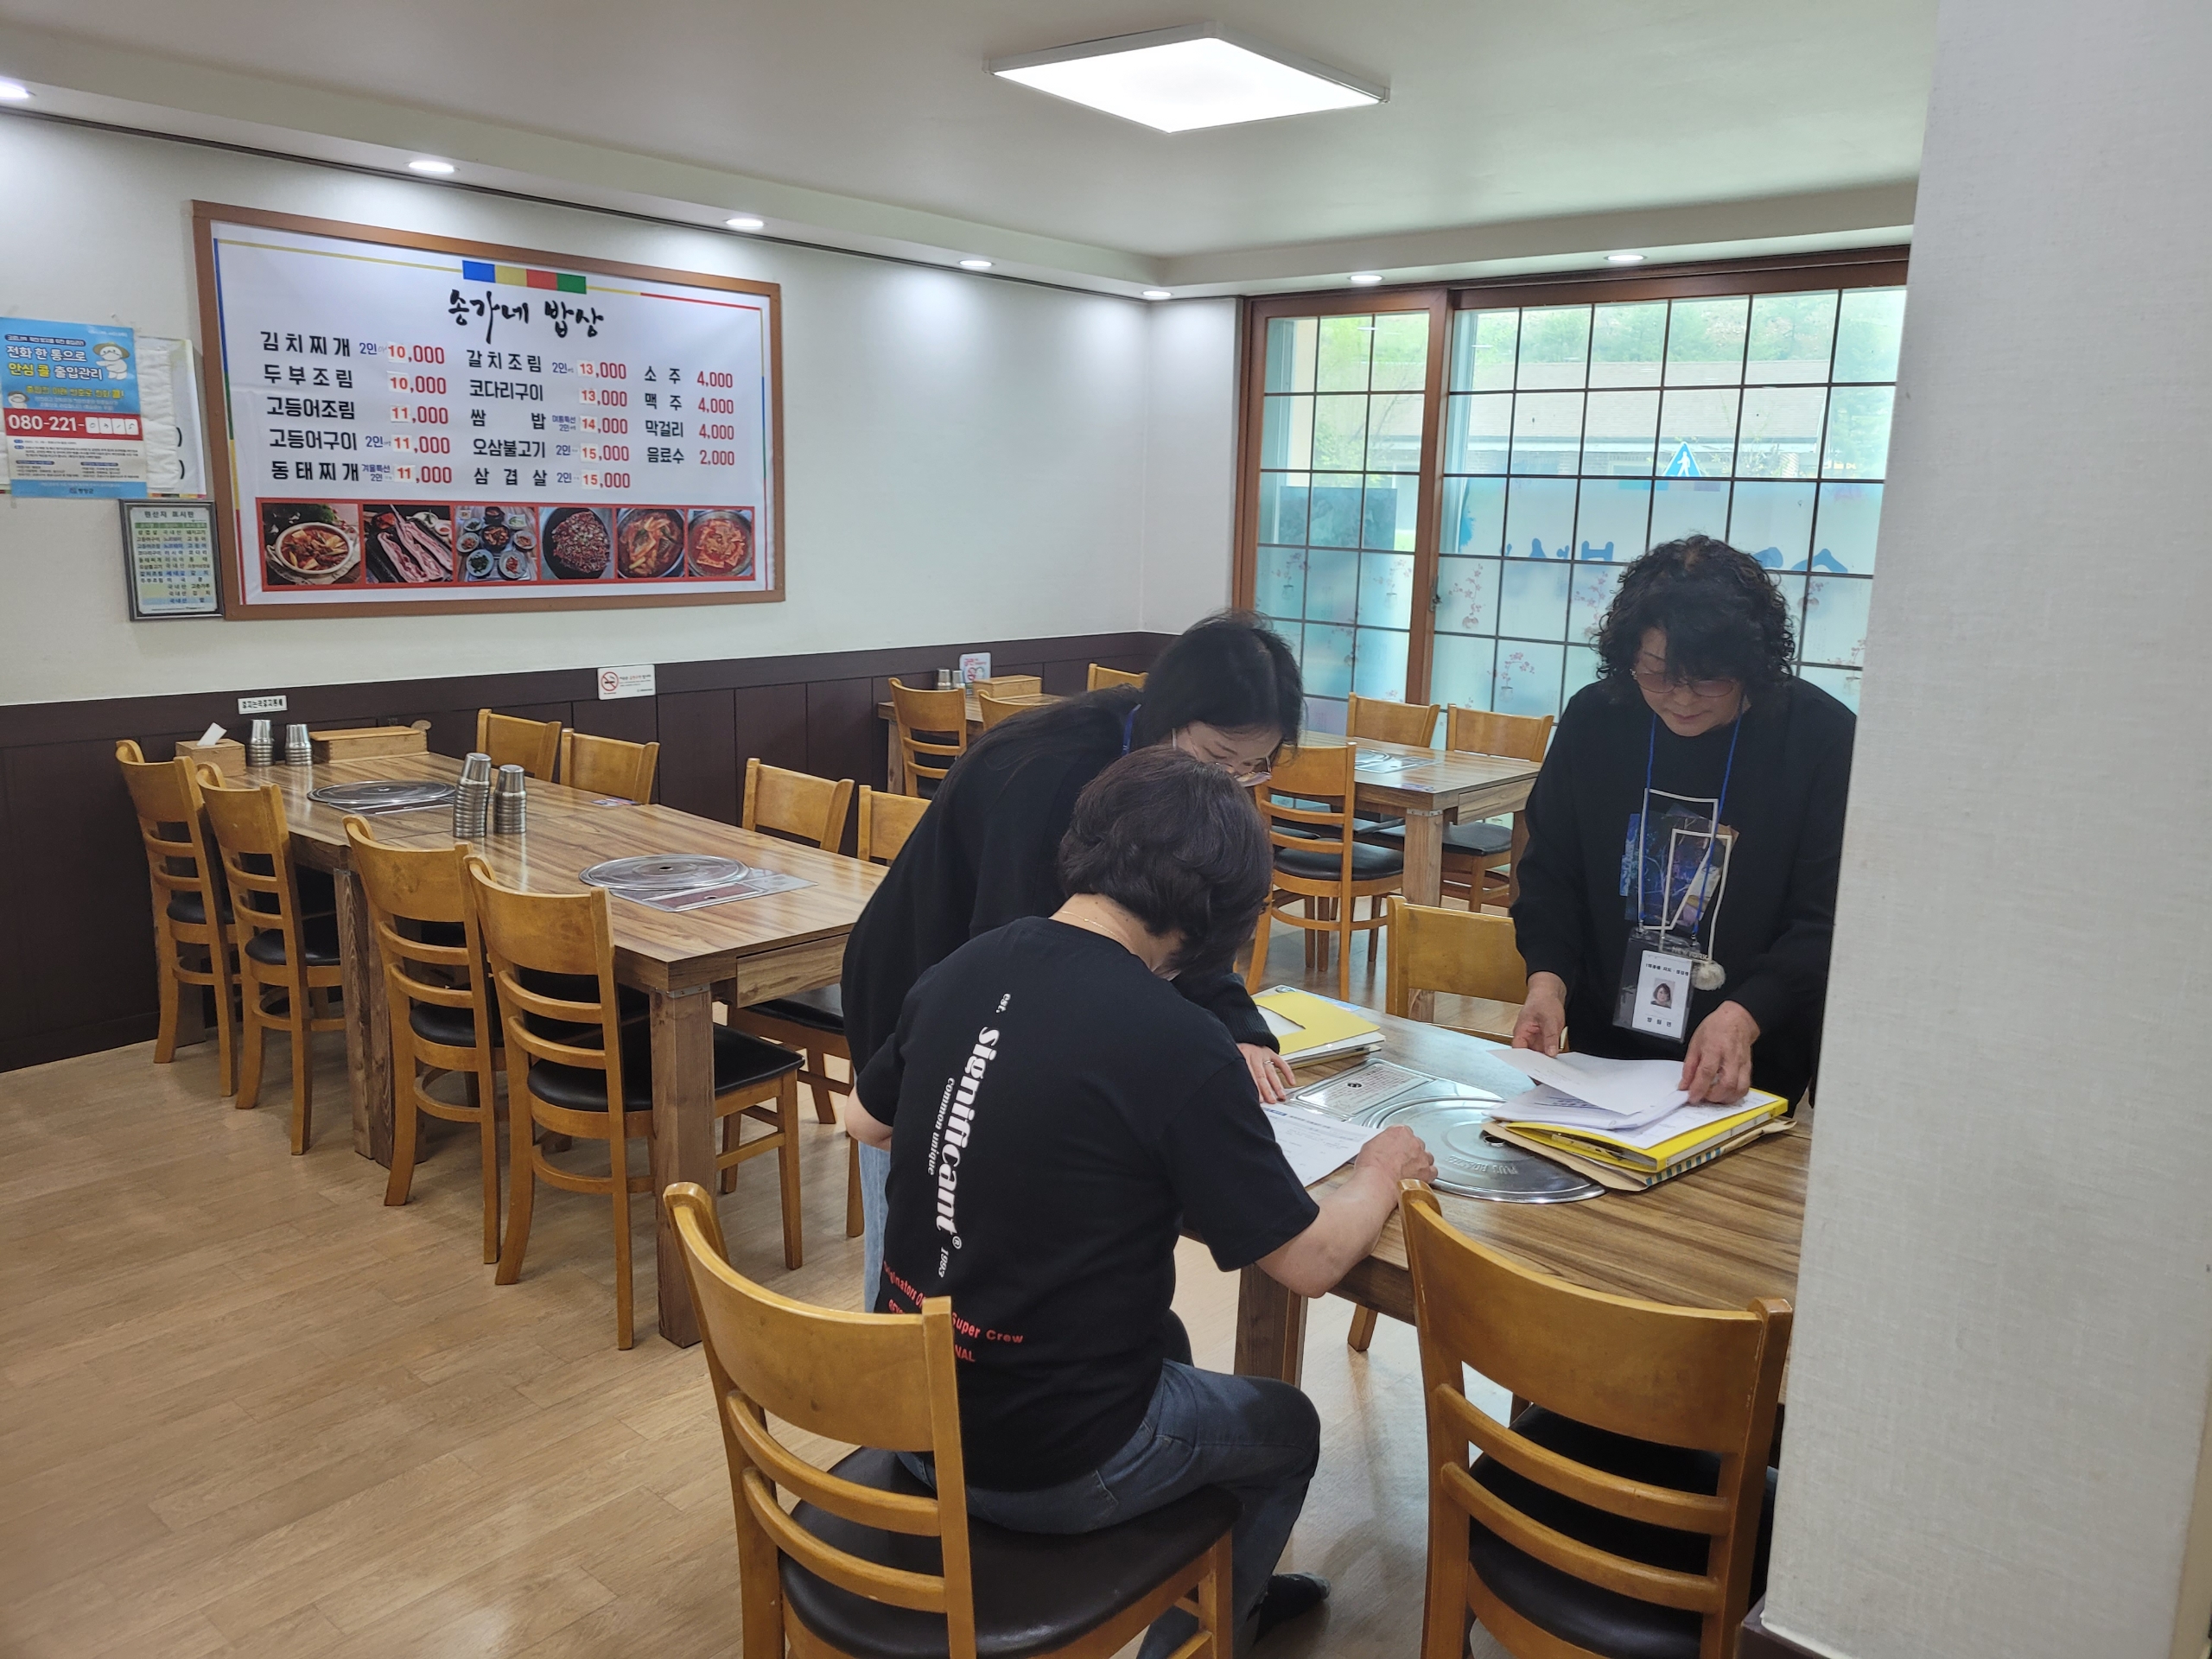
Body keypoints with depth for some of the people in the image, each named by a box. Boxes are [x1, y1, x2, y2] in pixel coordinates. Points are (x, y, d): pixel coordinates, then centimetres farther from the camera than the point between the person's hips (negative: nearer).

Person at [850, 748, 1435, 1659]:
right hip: (1047, 1466, -6)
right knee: (1286, 1429, 23)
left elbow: (867, 1121, 12)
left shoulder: (958, 970, -7)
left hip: (906, 1414, 6)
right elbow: (1310, 1263, -15)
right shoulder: (1178, 1045, -24)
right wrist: (1383, 1171, 4)